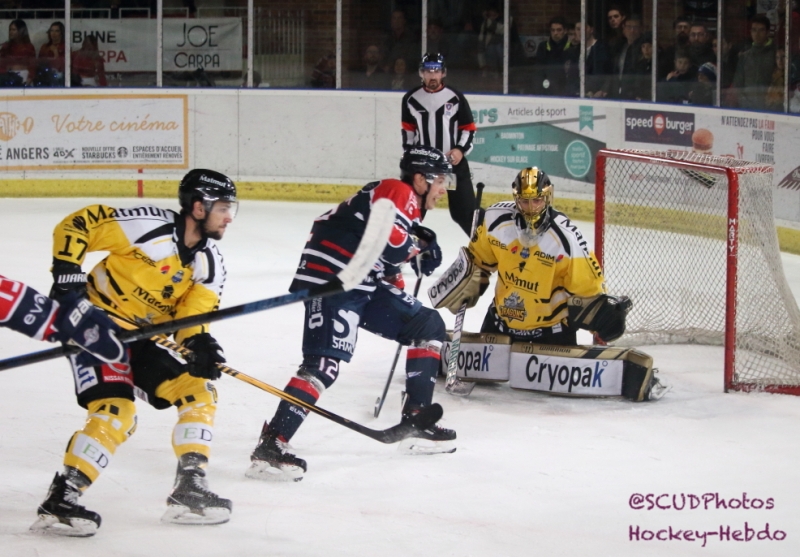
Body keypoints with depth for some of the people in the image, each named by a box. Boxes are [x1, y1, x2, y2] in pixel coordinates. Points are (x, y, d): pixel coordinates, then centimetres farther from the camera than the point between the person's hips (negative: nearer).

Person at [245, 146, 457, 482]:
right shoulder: (396, 192, -9)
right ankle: (270, 446, -27)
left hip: (365, 285, 10)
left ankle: (417, 420, 19)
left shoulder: (408, 208, 23)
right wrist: (419, 246, -4)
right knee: (324, 363, -23)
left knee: (429, 326, 16)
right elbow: (391, 242, -23)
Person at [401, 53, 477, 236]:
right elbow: (408, 130, 11)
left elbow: (469, 128, 0)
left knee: (464, 207, -2)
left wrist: (461, 149, -14)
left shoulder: (455, 98, -5)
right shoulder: (411, 99, 1)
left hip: (453, 160, -2)